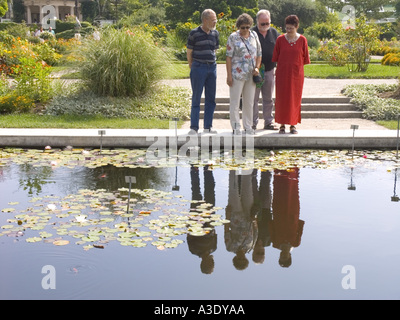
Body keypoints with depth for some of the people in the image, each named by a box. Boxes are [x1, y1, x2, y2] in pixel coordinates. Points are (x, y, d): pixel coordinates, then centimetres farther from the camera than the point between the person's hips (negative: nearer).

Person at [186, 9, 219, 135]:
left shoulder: (215, 33, 9)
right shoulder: (194, 33, -6)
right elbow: (189, 52, 1)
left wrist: (211, 62, 13)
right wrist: (193, 68, 5)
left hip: (212, 67, 5)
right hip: (198, 68, -5)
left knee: (211, 98, 7)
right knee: (196, 98, -1)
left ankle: (208, 127, 15)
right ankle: (194, 127, 4)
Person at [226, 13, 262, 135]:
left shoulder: (254, 36, 9)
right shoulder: (233, 37, -2)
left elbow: (259, 54, 16)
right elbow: (229, 56, -5)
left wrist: (257, 67, -1)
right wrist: (229, 75, -10)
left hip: (251, 75, 4)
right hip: (237, 74, -4)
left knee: (249, 102, 10)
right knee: (235, 102, -1)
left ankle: (248, 127, 19)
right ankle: (236, 127, 6)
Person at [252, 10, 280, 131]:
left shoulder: (274, 33, 8)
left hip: (270, 70, 4)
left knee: (268, 98, 10)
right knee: (254, 98, 0)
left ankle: (268, 122, 18)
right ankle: (253, 123, 7)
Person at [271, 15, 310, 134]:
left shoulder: (302, 40, 0)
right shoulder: (280, 39, 0)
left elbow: (305, 58, 6)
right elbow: (275, 57, 6)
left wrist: (296, 65, 1)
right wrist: (283, 66, 1)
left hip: (296, 74, 0)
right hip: (282, 74, 0)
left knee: (295, 99, 4)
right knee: (281, 98, 1)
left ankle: (293, 125, 13)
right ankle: (282, 124, 9)